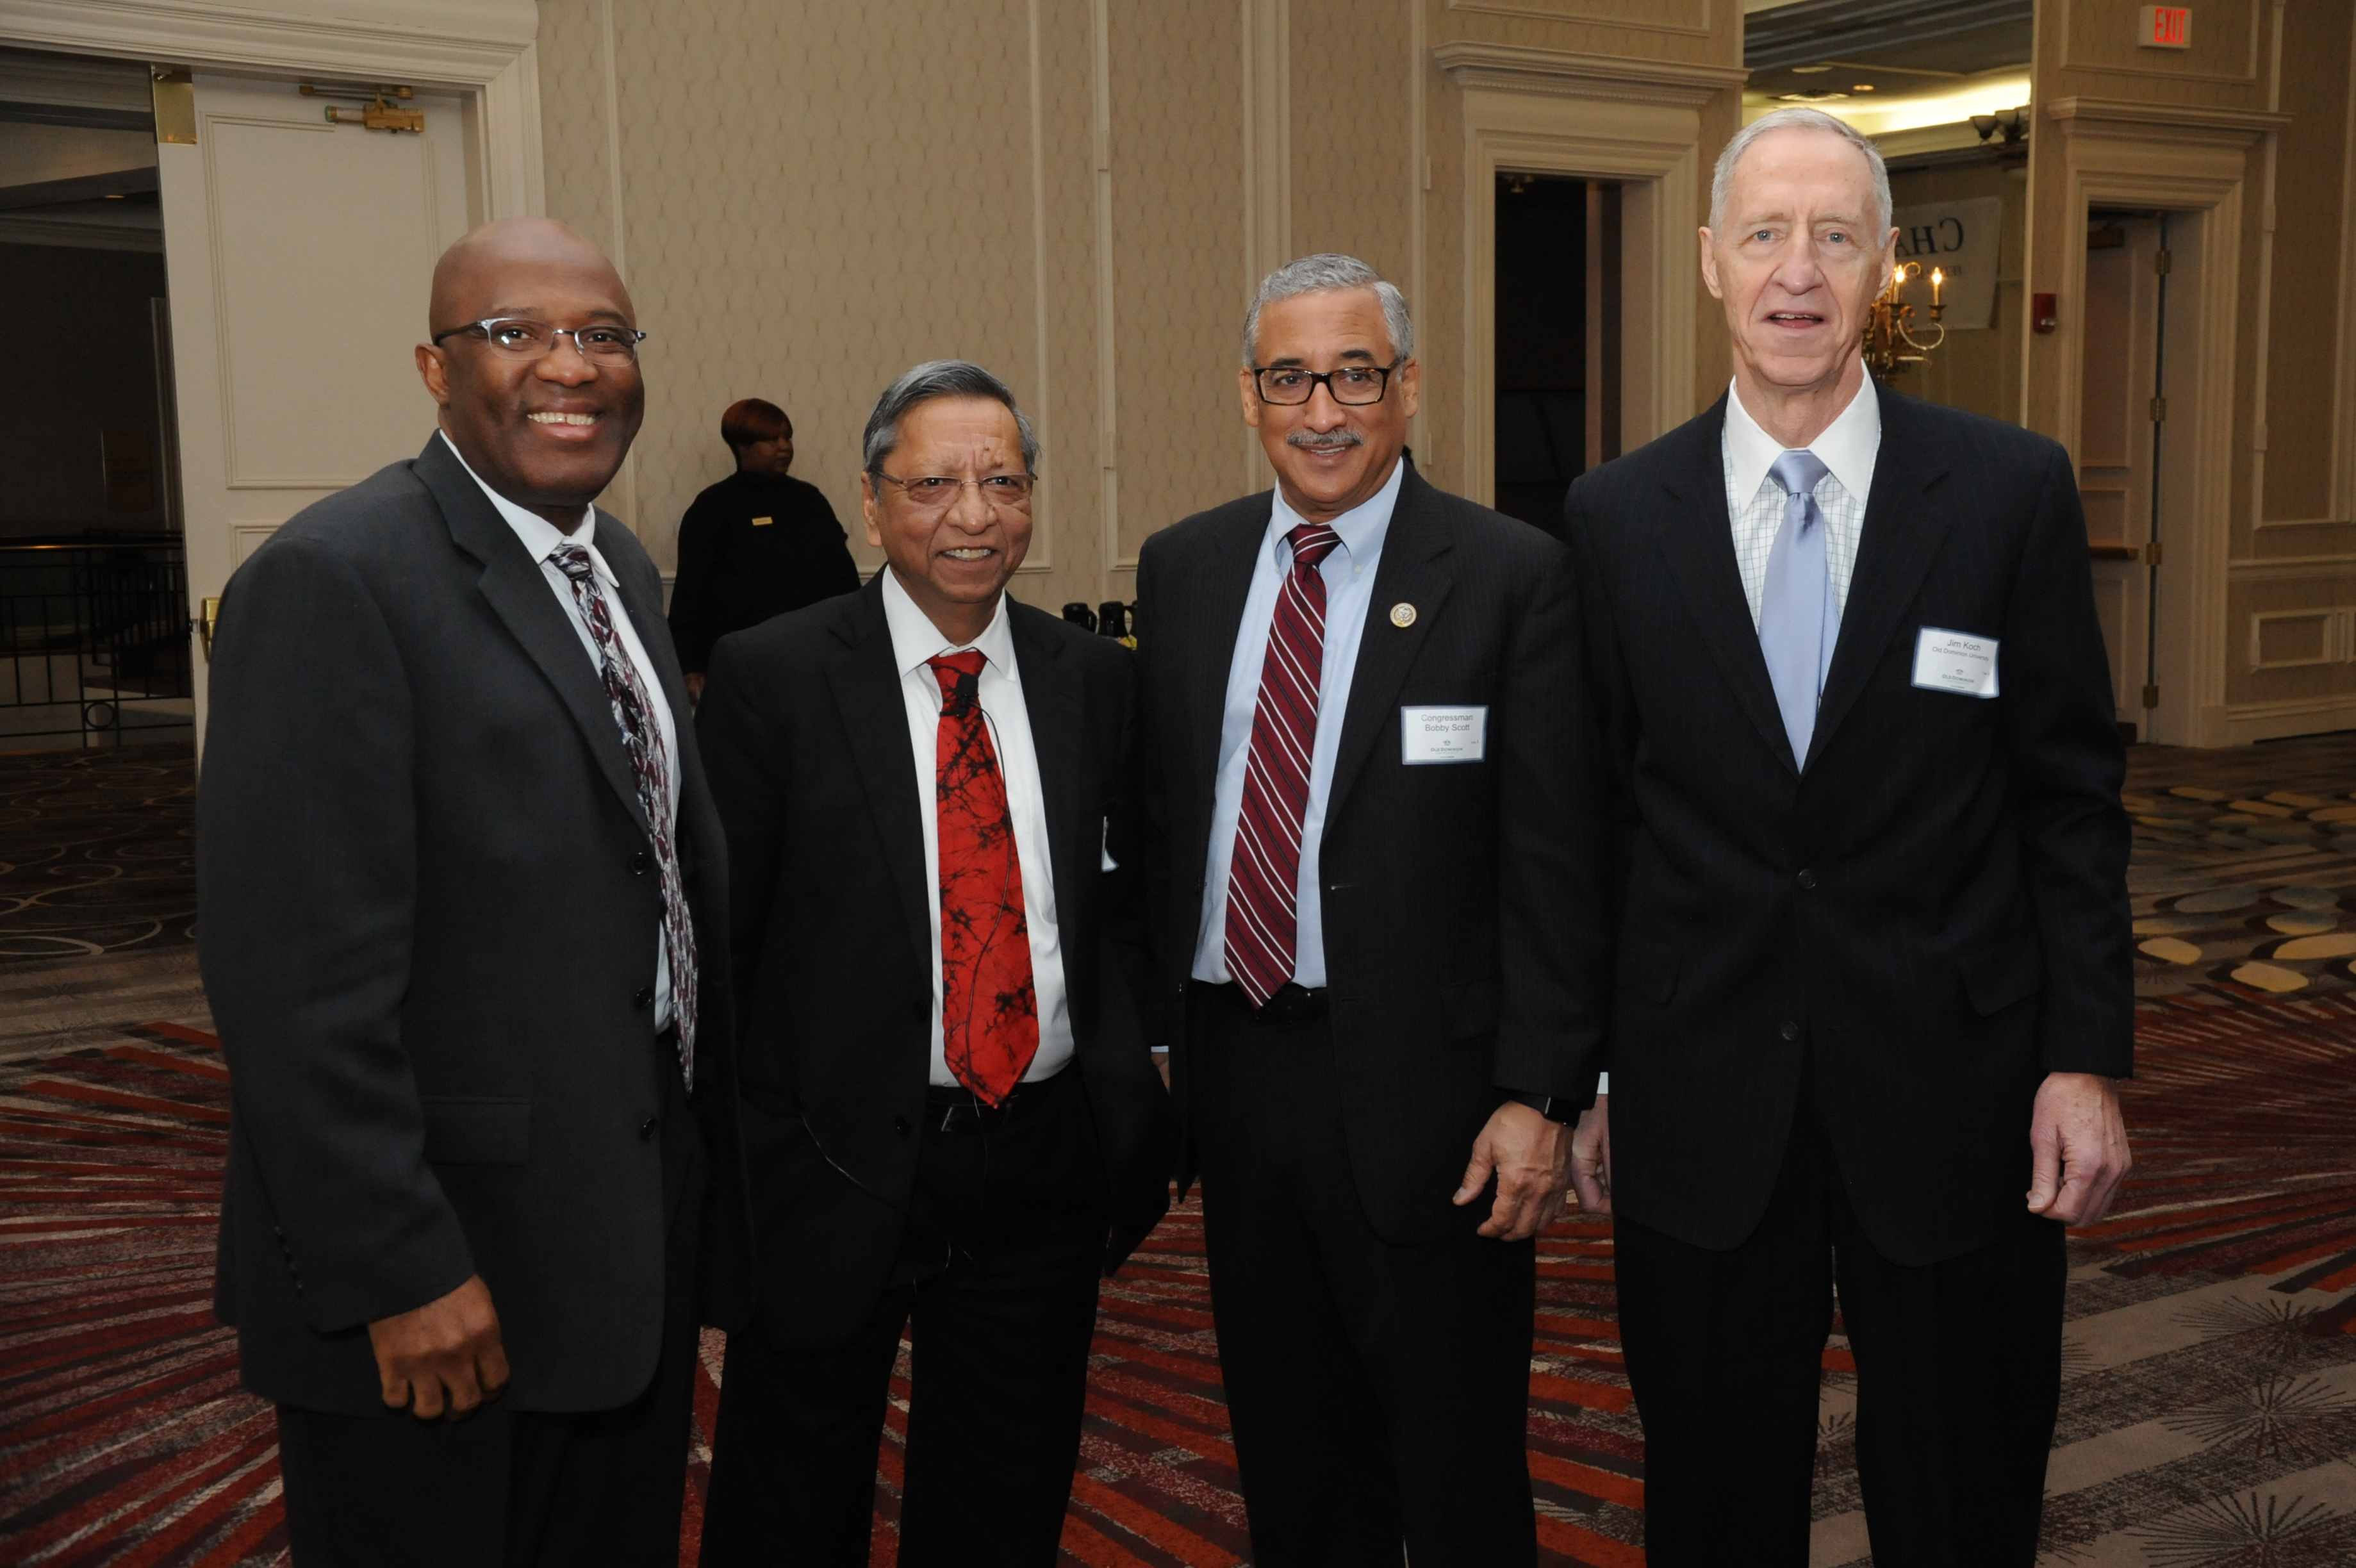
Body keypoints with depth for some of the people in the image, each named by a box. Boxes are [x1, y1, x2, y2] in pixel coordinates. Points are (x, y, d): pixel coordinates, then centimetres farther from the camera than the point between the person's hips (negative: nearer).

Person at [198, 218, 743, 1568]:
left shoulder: (625, 571, 10)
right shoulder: (335, 581, -18)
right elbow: (304, 973, -22)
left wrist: (717, 1152, 14)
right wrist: (400, 1272, -21)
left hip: (641, 1237, 8)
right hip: (445, 1281, -8)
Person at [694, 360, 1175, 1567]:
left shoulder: (1093, 678, 4)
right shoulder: (768, 677, -7)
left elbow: (1122, 909, 10)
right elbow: (716, 933, -6)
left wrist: (1125, 1106, -1)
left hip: (1042, 1162, 3)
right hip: (839, 1164, -3)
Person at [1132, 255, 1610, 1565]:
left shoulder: (1513, 577, -8)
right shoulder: (1183, 567, 7)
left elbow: (1556, 861, -9)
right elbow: (1160, 811, 10)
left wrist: (1541, 1094, -13)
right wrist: (1154, 1038, 7)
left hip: (1419, 1080, -4)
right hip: (1232, 1069, 5)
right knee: (1290, 1460, 19)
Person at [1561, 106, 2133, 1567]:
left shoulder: (2014, 490, -2)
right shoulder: (1617, 516, 1)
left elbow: (2073, 797, 0)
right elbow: (1597, 816, 4)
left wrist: (2086, 1059, -6)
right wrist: (1584, 1069, 5)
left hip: (1951, 1087, 0)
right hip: (1702, 1101, 1)